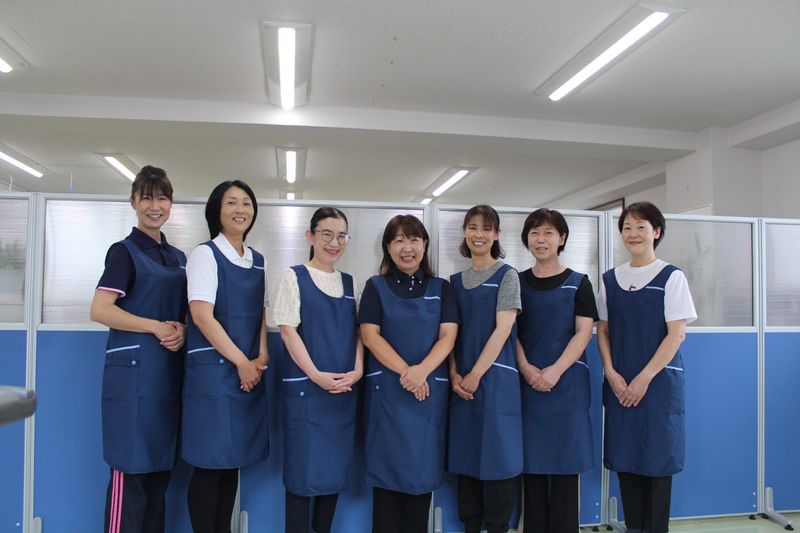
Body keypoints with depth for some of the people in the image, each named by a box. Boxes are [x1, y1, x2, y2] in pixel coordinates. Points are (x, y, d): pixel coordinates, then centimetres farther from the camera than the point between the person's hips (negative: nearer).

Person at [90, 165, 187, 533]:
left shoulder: (178, 257, 15)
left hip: (169, 372, 6)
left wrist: (182, 332, -2)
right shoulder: (125, 251, -3)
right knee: (130, 470, -3)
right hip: (134, 371, -6)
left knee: (160, 469, 12)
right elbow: (99, 310, -13)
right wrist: (157, 327, -15)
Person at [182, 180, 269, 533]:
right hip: (214, 369, -6)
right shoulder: (205, 254, -5)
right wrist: (241, 362, -12)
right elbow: (202, 316, -13)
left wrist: (261, 358, -2)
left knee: (233, 459, 12)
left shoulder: (258, 261, 14)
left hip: (250, 372, 6)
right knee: (210, 462, -2)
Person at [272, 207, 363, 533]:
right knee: (303, 465, -1)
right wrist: (316, 375, -15)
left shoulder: (350, 283, 12)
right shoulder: (294, 276, -1)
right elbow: (288, 330, -7)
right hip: (305, 386, -4)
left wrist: (357, 371, -6)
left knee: (336, 464, 9)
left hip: (345, 388, 4)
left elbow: (359, 332, 11)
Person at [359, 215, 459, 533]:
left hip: (431, 390, 2)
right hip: (387, 388, -1)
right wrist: (405, 371, -17)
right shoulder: (376, 287, 6)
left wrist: (422, 370, -18)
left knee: (423, 468, 7)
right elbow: (370, 335, -5)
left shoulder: (441, 289, 10)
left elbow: (448, 336, 0)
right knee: (387, 468, 2)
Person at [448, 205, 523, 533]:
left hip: (496, 379, -4)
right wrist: (454, 374, -5)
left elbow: (502, 329, -10)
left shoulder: (506, 276, -2)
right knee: (466, 457, 11)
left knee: (498, 457, 0)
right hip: (462, 383, 5)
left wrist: (476, 374, -13)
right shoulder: (455, 281, 12)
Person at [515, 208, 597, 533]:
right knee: (532, 461, 6)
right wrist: (526, 369, -11)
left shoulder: (578, 283, 4)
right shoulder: (517, 283, 9)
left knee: (565, 460, 3)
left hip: (567, 382, -1)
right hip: (527, 383, 2)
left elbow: (584, 332, -4)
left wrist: (555, 371, -16)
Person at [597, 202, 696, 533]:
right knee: (624, 457, 7)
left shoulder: (671, 277, -2)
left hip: (659, 381, -3)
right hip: (619, 385, 4)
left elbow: (677, 333, -8)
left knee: (658, 459, 1)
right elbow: (602, 330, 9)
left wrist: (644, 378, -13)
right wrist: (611, 373, -5)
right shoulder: (610, 279, 9)